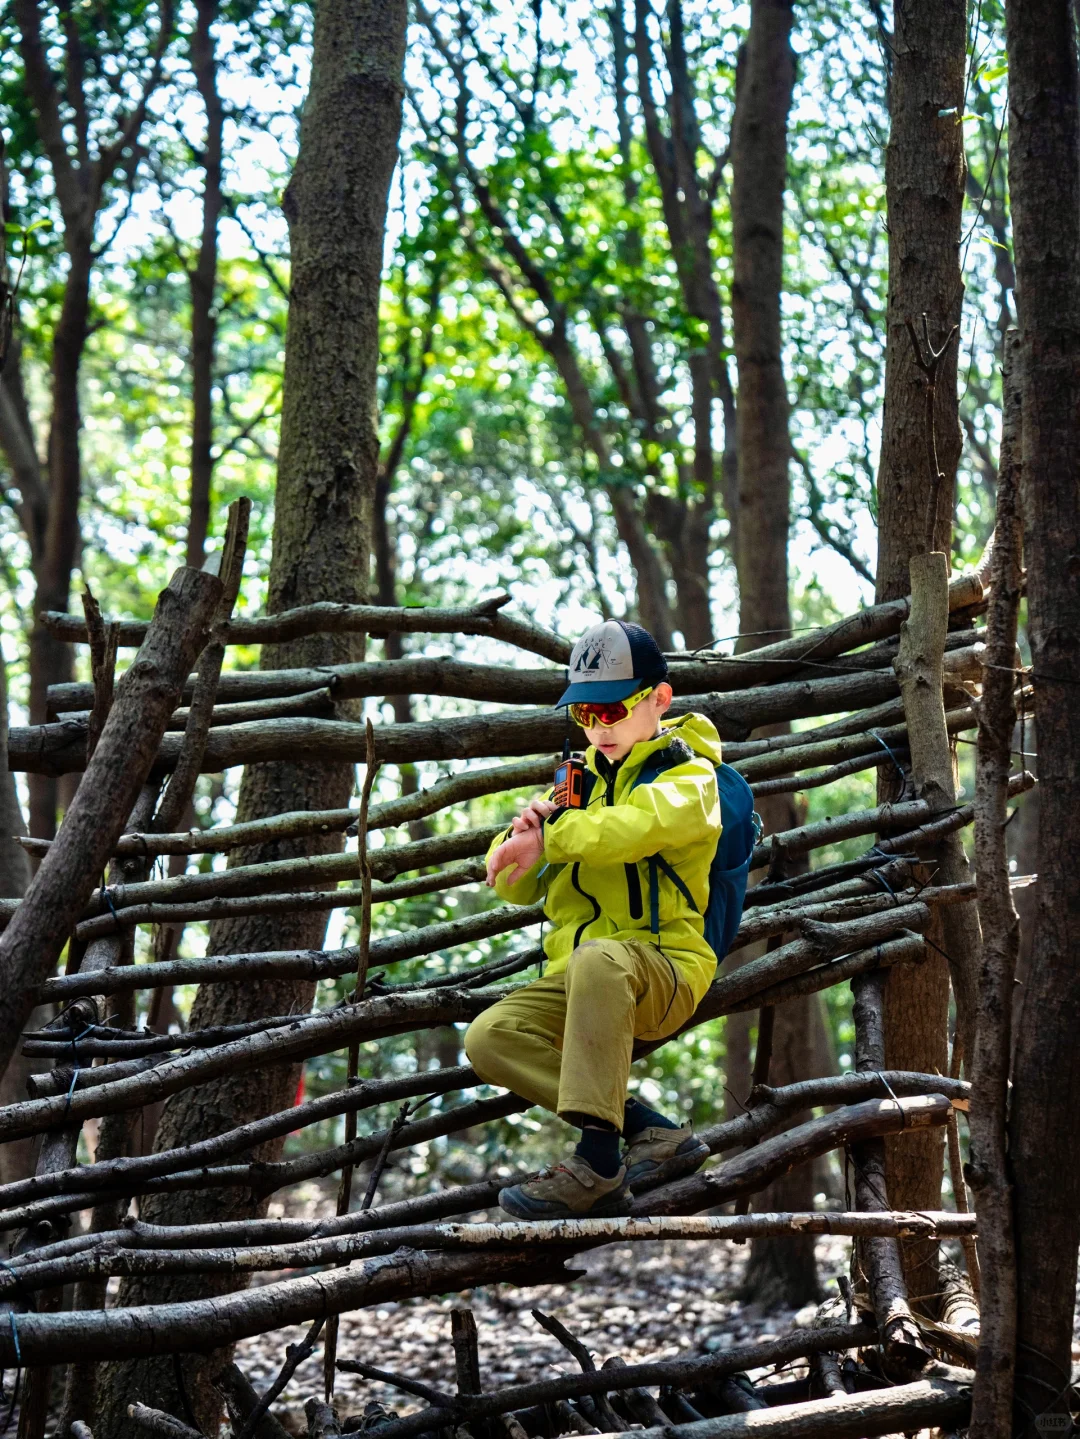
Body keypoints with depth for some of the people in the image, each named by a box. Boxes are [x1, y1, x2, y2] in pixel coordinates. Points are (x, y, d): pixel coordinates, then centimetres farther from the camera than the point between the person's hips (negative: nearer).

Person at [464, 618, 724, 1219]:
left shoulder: (688, 777, 2)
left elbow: (635, 826, -24)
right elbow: (520, 888, 16)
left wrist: (550, 836, -14)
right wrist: (518, 843, -6)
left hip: (664, 969, -6)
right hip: (576, 980, 6)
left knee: (601, 958, -40)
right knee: (490, 1038, -20)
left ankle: (598, 1163, -41)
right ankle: (652, 1132, -23)